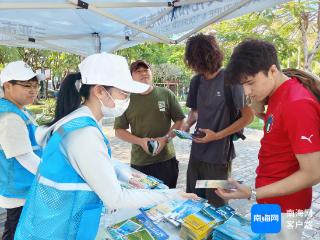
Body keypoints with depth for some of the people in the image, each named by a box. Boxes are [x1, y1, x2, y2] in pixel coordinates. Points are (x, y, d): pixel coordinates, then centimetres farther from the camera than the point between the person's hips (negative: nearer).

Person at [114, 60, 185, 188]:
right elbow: (119, 130, 3)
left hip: (167, 159, 1)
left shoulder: (166, 94, 1)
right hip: (139, 163, 0)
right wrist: (140, 141, -11)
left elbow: (179, 121, 4)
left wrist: (166, 138, -11)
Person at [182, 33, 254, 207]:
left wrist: (217, 135, -15)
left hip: (219, 155, -5)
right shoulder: (196, 81, 4)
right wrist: (188, 124, -4)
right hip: (196, 152, 5)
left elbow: (248, 116, -10)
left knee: (216, 206, 12)